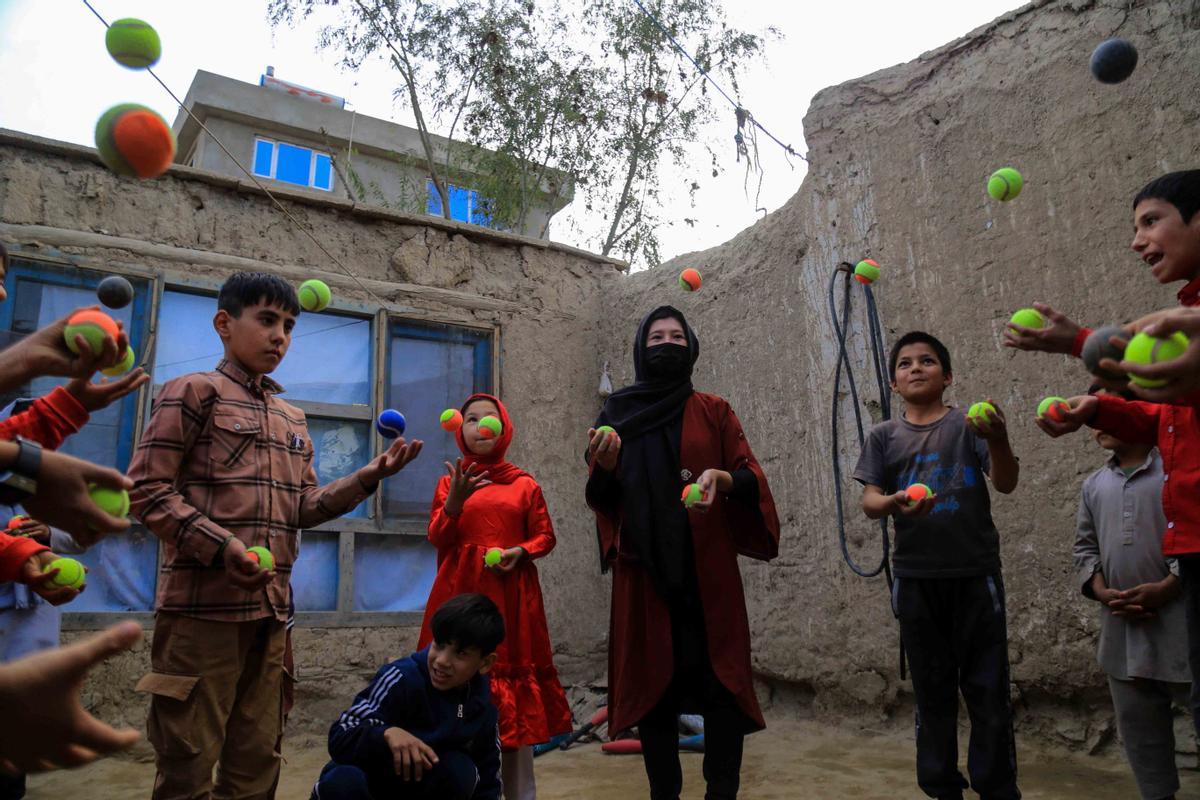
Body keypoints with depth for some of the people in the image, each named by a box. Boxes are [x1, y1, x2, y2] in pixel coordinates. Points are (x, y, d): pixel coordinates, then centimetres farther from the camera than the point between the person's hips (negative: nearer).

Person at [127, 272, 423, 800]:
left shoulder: (292, 417, 18)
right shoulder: (194, 392, -1)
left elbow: (304, 508, 13)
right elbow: (146, 489, -9)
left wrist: (370, 476, 1)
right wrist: (222, 548, -19)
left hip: (271, 609, 7)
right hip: (203, 604, -6)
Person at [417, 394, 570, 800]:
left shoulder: (525, 484, 6)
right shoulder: (449, 481, 8)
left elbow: (545, 537, 9)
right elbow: (437, 539, 0)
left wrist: (521, 551, -11)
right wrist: (455, 501, -17)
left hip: (511, 596, 0)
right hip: (461, 594, 0)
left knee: (515, 688, 1)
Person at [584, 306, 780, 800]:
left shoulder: (714, 411, 9)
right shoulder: (616, 413, 11)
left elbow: (753, 478, 2)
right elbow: (600, 497, 7)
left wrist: (722, 477, -19)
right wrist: (604, 466, -14)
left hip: (708, 567, 0)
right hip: (644, 568, 1)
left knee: (722, 680, -5)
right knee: (652, 681, 2)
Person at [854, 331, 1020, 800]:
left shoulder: (969, 424, 1)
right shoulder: (884, 436, 6)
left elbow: (1005, 484, -7)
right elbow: (869, 502, 0)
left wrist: (998, 441, -28)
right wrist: (893, 503, -24)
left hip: (976, 574, -1)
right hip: (916, 579, 2)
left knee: (988, 688, 5)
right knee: (932, 691, 12)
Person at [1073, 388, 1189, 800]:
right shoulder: (1094, 484, 15)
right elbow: (1085, 548, 15)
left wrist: (1164, 589, -15)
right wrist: (1103, 593, -2)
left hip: (1179, 620, -5)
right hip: (1122, 626, 5)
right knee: (1136, 722, 11)